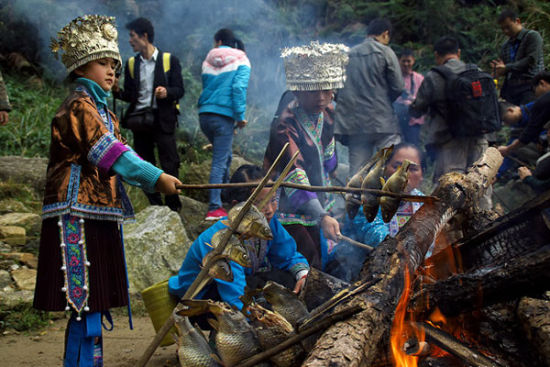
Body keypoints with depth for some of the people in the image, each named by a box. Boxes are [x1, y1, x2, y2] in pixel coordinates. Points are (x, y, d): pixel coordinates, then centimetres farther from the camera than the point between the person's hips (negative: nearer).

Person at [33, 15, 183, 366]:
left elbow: (118, 151, 16)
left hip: (100, 213, 10)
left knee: (93, 304, 12)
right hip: (78, 215, -10)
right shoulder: (79, 106, -9)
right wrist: (155, 178, -22)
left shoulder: (103, 111, 23)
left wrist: (156, 178, 2)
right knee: (86, 306, -11)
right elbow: (109, 153, -19)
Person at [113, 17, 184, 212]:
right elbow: (130, 95, 14)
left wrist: (166, 92, -22)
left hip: (162, 120, -4)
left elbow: (179, 90, -1)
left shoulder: (169, 60, 2)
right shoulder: (131, 64, 14)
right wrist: (117, 91, -6)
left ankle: (173, 207, 2)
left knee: (169, 164, -8)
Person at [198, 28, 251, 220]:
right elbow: (239, 88, -11)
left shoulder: (208, 60, 13)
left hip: (204, 114, 5)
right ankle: (214, 208, -9)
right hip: (224, 115, -5)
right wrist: (240, 116, -10)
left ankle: (222, 197, 28)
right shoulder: (240, 62, 2)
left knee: (225, 156, 22)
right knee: (220, 161, -5)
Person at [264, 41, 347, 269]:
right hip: (288, 211, -8)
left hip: (315, 206, 8)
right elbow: (294, 175, -37)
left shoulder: (327, 113, -2)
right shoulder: (285, 126, -27)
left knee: (316, 269, 15)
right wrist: (322, 217, -48)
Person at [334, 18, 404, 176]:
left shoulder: (349, 54, 11)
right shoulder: (385, 52, -2)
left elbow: (338, 90, 11)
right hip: (382, 121, -4)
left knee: (356, 172, 5)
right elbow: (398, 87, -3)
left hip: (354, 123, 5)